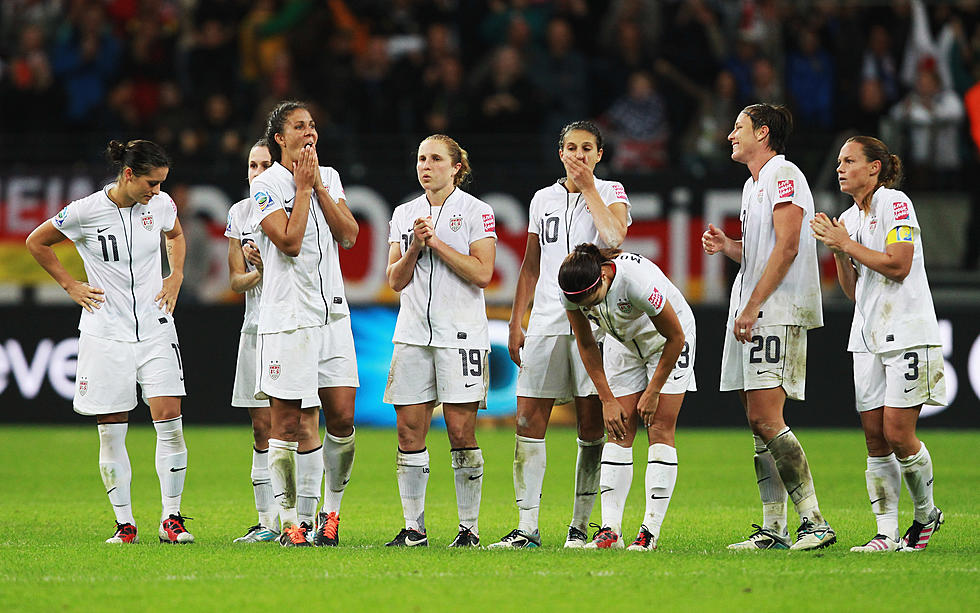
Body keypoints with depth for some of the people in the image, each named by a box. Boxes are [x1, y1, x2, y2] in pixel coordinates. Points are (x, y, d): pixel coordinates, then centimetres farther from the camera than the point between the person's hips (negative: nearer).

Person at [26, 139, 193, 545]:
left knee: (169, 419, -9)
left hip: (155, 327, 2)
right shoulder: (86, 211, -11)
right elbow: (36, 243, 5)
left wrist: (176, 276, 11)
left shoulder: (160, 204, 0)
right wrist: (71, 286, 2)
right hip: (106, 332, -2)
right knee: (111, 432, -1)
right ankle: (125, 524, 8)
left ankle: (171, 519, -2)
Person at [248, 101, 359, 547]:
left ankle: (331, 510, 16)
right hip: (286, 318, -5)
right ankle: (291, 522, 5)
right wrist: (303, 188, -9)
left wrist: (318, 185, -4)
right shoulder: (266, 185, -4)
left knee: (342, 417, -1)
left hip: (332, 313, 5)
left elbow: (348, 235, 1)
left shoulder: (329, 178, 13)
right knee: (286, 423, -2)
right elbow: (290, 242, -15)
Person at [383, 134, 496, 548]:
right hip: (413, 334, 4)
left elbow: (482, 273, -9)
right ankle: (414, 527, 5)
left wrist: (436, 242, -11)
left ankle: (470, 527, 0)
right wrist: (414, 247, -8)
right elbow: (396, 281, 10)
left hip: (461, 333, -4)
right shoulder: (404, 214, 14)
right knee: (409, 431, 0)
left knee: (461, 431, -6)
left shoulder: (476, 212, 0)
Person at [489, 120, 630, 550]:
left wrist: (588, 188, -9)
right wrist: (515, 324, 13)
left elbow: (614, 236, -17)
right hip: (546, 318, 3)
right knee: (529, 421, -4)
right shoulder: (543, 199, 15)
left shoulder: (610, 193, 4)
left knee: (591, 425, -2)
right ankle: (527, 527, -2)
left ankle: (580, 526, 4)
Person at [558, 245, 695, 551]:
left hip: (667, 341, -4)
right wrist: (607, 400, -10)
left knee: (660, 428, -12)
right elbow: (586, 345, -7)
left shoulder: (638, 279, -39)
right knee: (620, 430, -6)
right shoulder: (572, 289, -24)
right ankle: (610, 530, -9)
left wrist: (652, 393, -16)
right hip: (623, 340, 4)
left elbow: (676, 337, -24)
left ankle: (651, 530, -12)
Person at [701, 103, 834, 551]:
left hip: (778, 312, -10)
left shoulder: (783, 175, -8)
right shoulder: (753, 184, 22)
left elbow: (786, 248, -16)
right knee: (758, 422, 6)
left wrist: (752, 307, -18)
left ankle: (815, 522, -17)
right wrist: (726, 246, 9)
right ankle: (773, 529, 7)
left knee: (766, 420, -17)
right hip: (752, 315, 10)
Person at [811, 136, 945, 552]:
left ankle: (926, 514, 11)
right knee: (875, 437, 1)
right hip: (868, 338, 7)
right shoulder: (849, 219, 15)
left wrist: (846, 243, -12)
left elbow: (898, 265, -17)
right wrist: (837, 251, 1)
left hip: (907, 334, -7)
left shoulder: (895, 204, -7)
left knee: (898, 434, -10)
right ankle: (886, 532, 2)